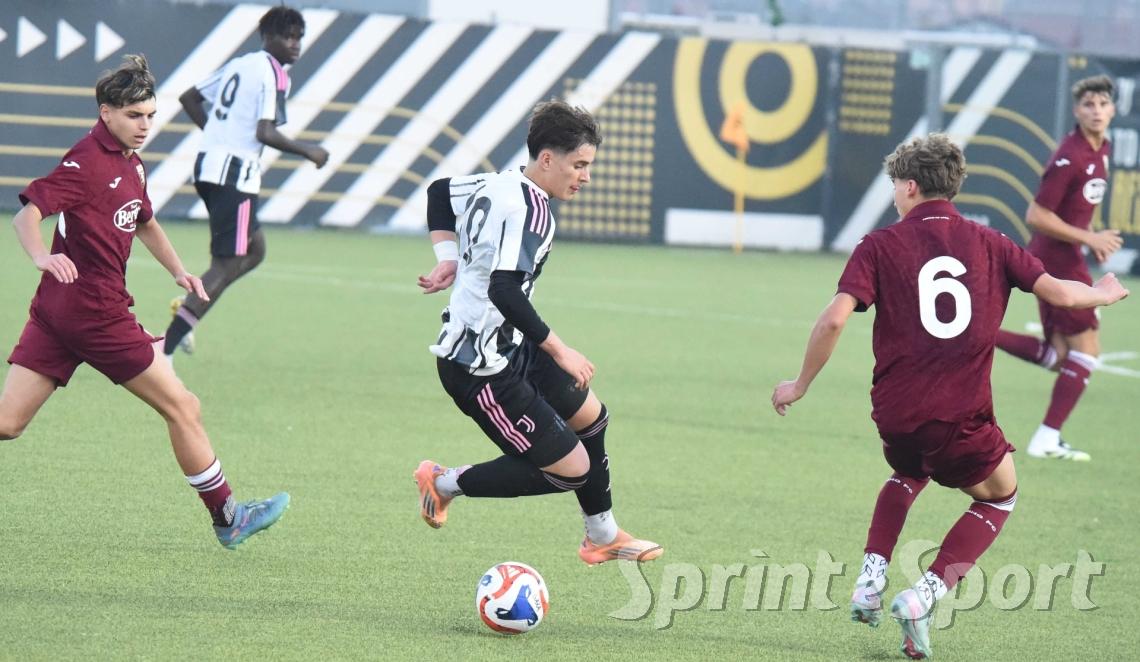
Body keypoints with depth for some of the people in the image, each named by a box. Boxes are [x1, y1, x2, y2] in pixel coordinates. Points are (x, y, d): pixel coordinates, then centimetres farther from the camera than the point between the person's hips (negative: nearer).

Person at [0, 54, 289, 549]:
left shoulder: (130, 164, 17)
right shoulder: (88, 161, -13)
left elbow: (144, 223, 35)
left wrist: (177, 271, 23)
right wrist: (43, 257, -41)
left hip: (58, 309, 9)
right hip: (95, 312, -9)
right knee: (182, 408, 3)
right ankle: (226, 519, 15)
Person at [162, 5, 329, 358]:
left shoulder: (238, 64, 16)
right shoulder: (274, 75, -10)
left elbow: (189, 97, 21)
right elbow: (265, 132, -19)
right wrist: (309, 152, -7)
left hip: (207, 164, 9)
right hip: (236, 173, -9)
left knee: (255, 250, 22)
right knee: (226, 266, -7)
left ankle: (186, 307, 6)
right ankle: (164, 352, -15)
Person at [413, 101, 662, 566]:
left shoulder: (499, 184, 5)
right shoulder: (530, 209, -24)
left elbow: (439, 191, 23)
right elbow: (504, 290, -34)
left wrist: (449, 259, 18)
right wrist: (558, 351, -27)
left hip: (508, 347, 11)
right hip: (482, 369, -11)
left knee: (589, 416, 24)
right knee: (571, 470, -5)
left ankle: (602, 536, 40)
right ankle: (445, 483, 11)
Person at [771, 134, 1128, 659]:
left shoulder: (879, 246, 0)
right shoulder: (989, 245, 5)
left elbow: (834, 319, -11)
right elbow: (1058, 292, 1)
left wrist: (800, 385, 2)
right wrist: (1104, 295, 25)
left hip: (896, 413, 2)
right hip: (963, 418, -1)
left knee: (909, 473, 36)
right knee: (999, 497, 24)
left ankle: (870, 580, 16)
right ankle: (923, 596, 4)